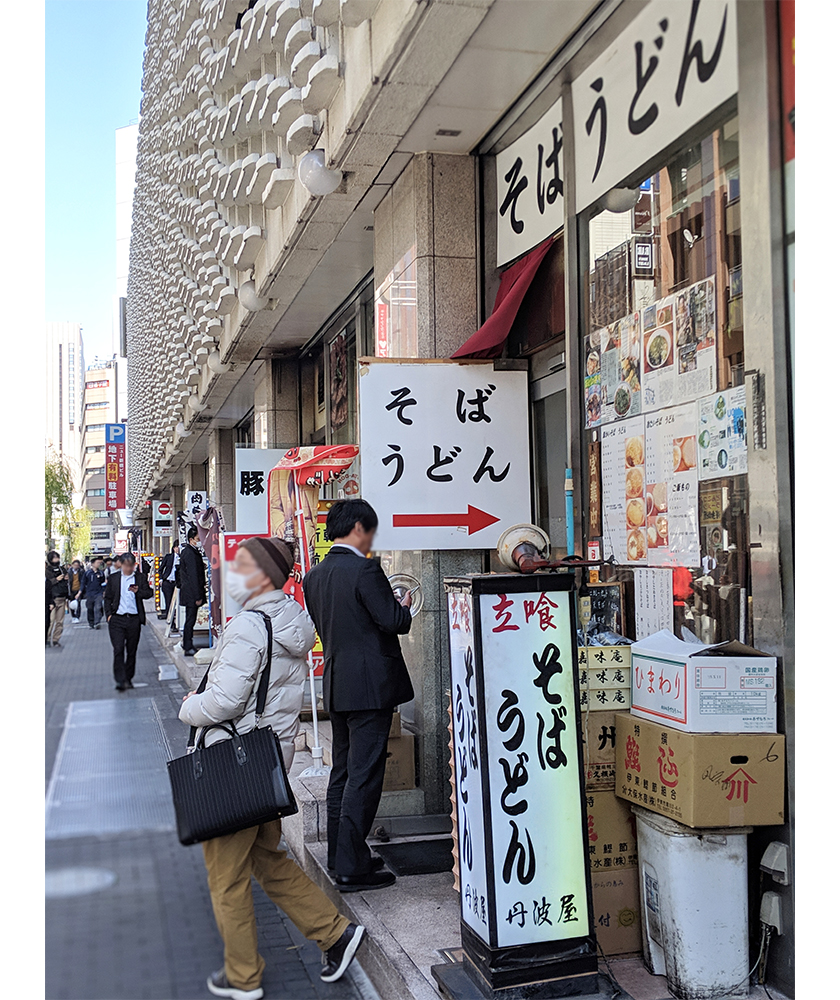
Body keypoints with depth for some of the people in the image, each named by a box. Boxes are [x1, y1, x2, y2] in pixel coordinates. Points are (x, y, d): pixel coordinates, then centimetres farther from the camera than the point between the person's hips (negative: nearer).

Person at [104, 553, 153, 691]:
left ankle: (128, 678, 20)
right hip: (117, 619, -1)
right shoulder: (113, 578, 9)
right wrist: (109, 614, 1)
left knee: (132, 650, 8)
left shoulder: (140, 577, 7)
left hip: (134, 619, 1)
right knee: (118, 649, -10)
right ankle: (120, 680, -9)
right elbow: (108, 598, 12)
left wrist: (138, 591, -17)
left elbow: (149, 593, 2)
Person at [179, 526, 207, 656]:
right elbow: (193, 577, -20)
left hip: (190, 593, 10)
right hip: (192, 594, -10)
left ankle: (186, 643, 25)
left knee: (190, 620, 16)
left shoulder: (191, 552, 14)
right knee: (190, 620, -3)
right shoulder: (190, 554, -18)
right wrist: (198, 596, -19)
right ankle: (188, 648, 2)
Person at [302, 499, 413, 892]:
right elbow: (393, 621, -18)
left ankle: (338, 852, 27)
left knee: (343, 770, 18)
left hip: (335, 684, 9)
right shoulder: (364, 570, -16)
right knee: (363, 775, -4)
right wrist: (404, 605, 5)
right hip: (370, 686, -8)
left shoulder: (314, 576, 9)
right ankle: (352, 867, 0)